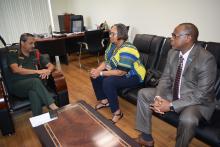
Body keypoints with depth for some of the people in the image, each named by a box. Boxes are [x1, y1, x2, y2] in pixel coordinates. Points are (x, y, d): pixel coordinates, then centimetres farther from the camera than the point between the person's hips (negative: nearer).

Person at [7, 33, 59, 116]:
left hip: (34, 84, 2)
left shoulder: (35, 54, 17)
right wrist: (37, 71, -16)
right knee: (35, 81, -35)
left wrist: (48, 71, -10)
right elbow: (16, 70, -12)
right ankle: (53, 107, -42)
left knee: (34, 93, -35)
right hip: (18, 86, -2)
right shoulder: (12, 54, 7)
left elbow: (51, 65, 15)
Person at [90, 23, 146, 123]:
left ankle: (117, 112, -14)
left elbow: (121, 72, -31)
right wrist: (97, 70, -17)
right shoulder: (113, 45, 0)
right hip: (118, 72, 9)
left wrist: (101, 73, -27)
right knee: (94, 76, 1)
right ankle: (104, 100, 16)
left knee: (108, 82, -32)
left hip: (132, 76, -9)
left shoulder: (126, 50, -28)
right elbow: (106, 61, 3)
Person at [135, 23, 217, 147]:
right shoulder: (172, 53, -3)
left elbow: (201, 95, -24)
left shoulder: (206, 59, -23)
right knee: (143, 94, -2)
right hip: (173, 94, 7)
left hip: (198, 101, -6)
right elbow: (165, 78, 1)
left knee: (187, 119, -37)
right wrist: (158, 97, -18)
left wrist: (171, 106, -28)